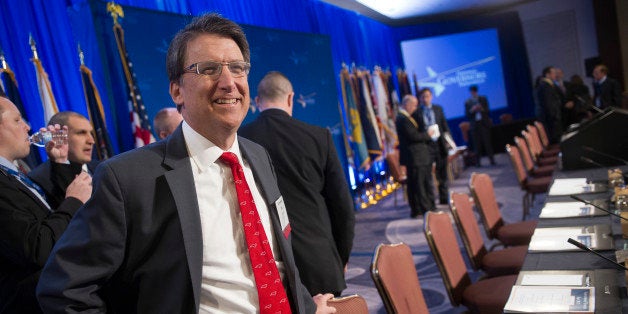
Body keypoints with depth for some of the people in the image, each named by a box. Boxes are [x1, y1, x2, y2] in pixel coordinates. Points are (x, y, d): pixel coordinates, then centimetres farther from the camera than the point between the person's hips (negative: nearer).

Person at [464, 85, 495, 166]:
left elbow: (487, 110, 7)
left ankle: (492, 160, 0)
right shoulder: (467, 102, 6)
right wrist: (472, 110, -16)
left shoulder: (483, 99, 10)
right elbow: (467, 115, 3)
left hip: (484, 123, 1)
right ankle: (478, 162, -1)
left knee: (488, 142, -3)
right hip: (475, 125, 0)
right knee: (477, 144, -3)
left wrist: (481, 109, -13)